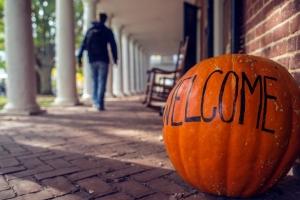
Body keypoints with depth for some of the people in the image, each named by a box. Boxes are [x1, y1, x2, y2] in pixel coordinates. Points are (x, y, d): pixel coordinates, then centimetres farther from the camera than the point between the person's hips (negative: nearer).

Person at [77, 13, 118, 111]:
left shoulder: (90, 30, 12)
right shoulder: (107, 31, 2)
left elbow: (83, 45, 8)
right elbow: (113, 45, -2)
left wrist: (79, 58, 7)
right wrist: (115, 58, 6)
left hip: (92, 60, 4)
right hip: (103, 59, -3)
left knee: (95, 81, 16)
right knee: (102, 82, -4)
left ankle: (95, 101, 12)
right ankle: (100, 104, -10)